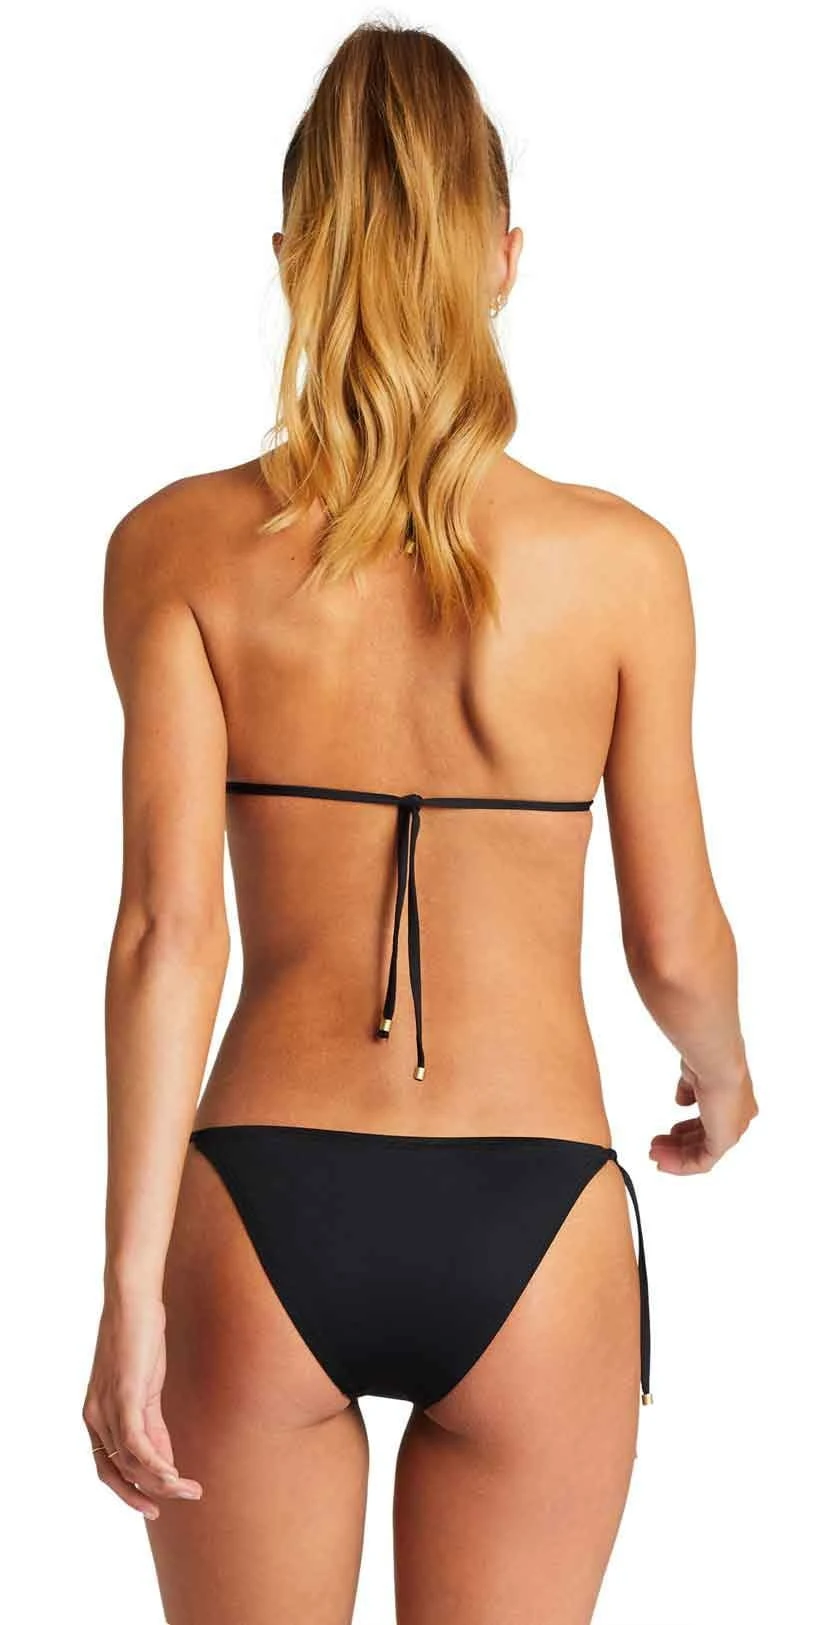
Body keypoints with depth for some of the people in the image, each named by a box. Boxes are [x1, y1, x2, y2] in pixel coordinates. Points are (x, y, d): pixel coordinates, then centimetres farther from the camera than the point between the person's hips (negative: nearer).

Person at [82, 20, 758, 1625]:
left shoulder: (180, 546, -4)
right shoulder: (620, 561, -4)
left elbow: (170, 924, -11)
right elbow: (677, 943, 2)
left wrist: (131, 1285, -10)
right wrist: (722, 1078, 24)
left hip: (266, 1208, 0)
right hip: (531, 1227, 0)